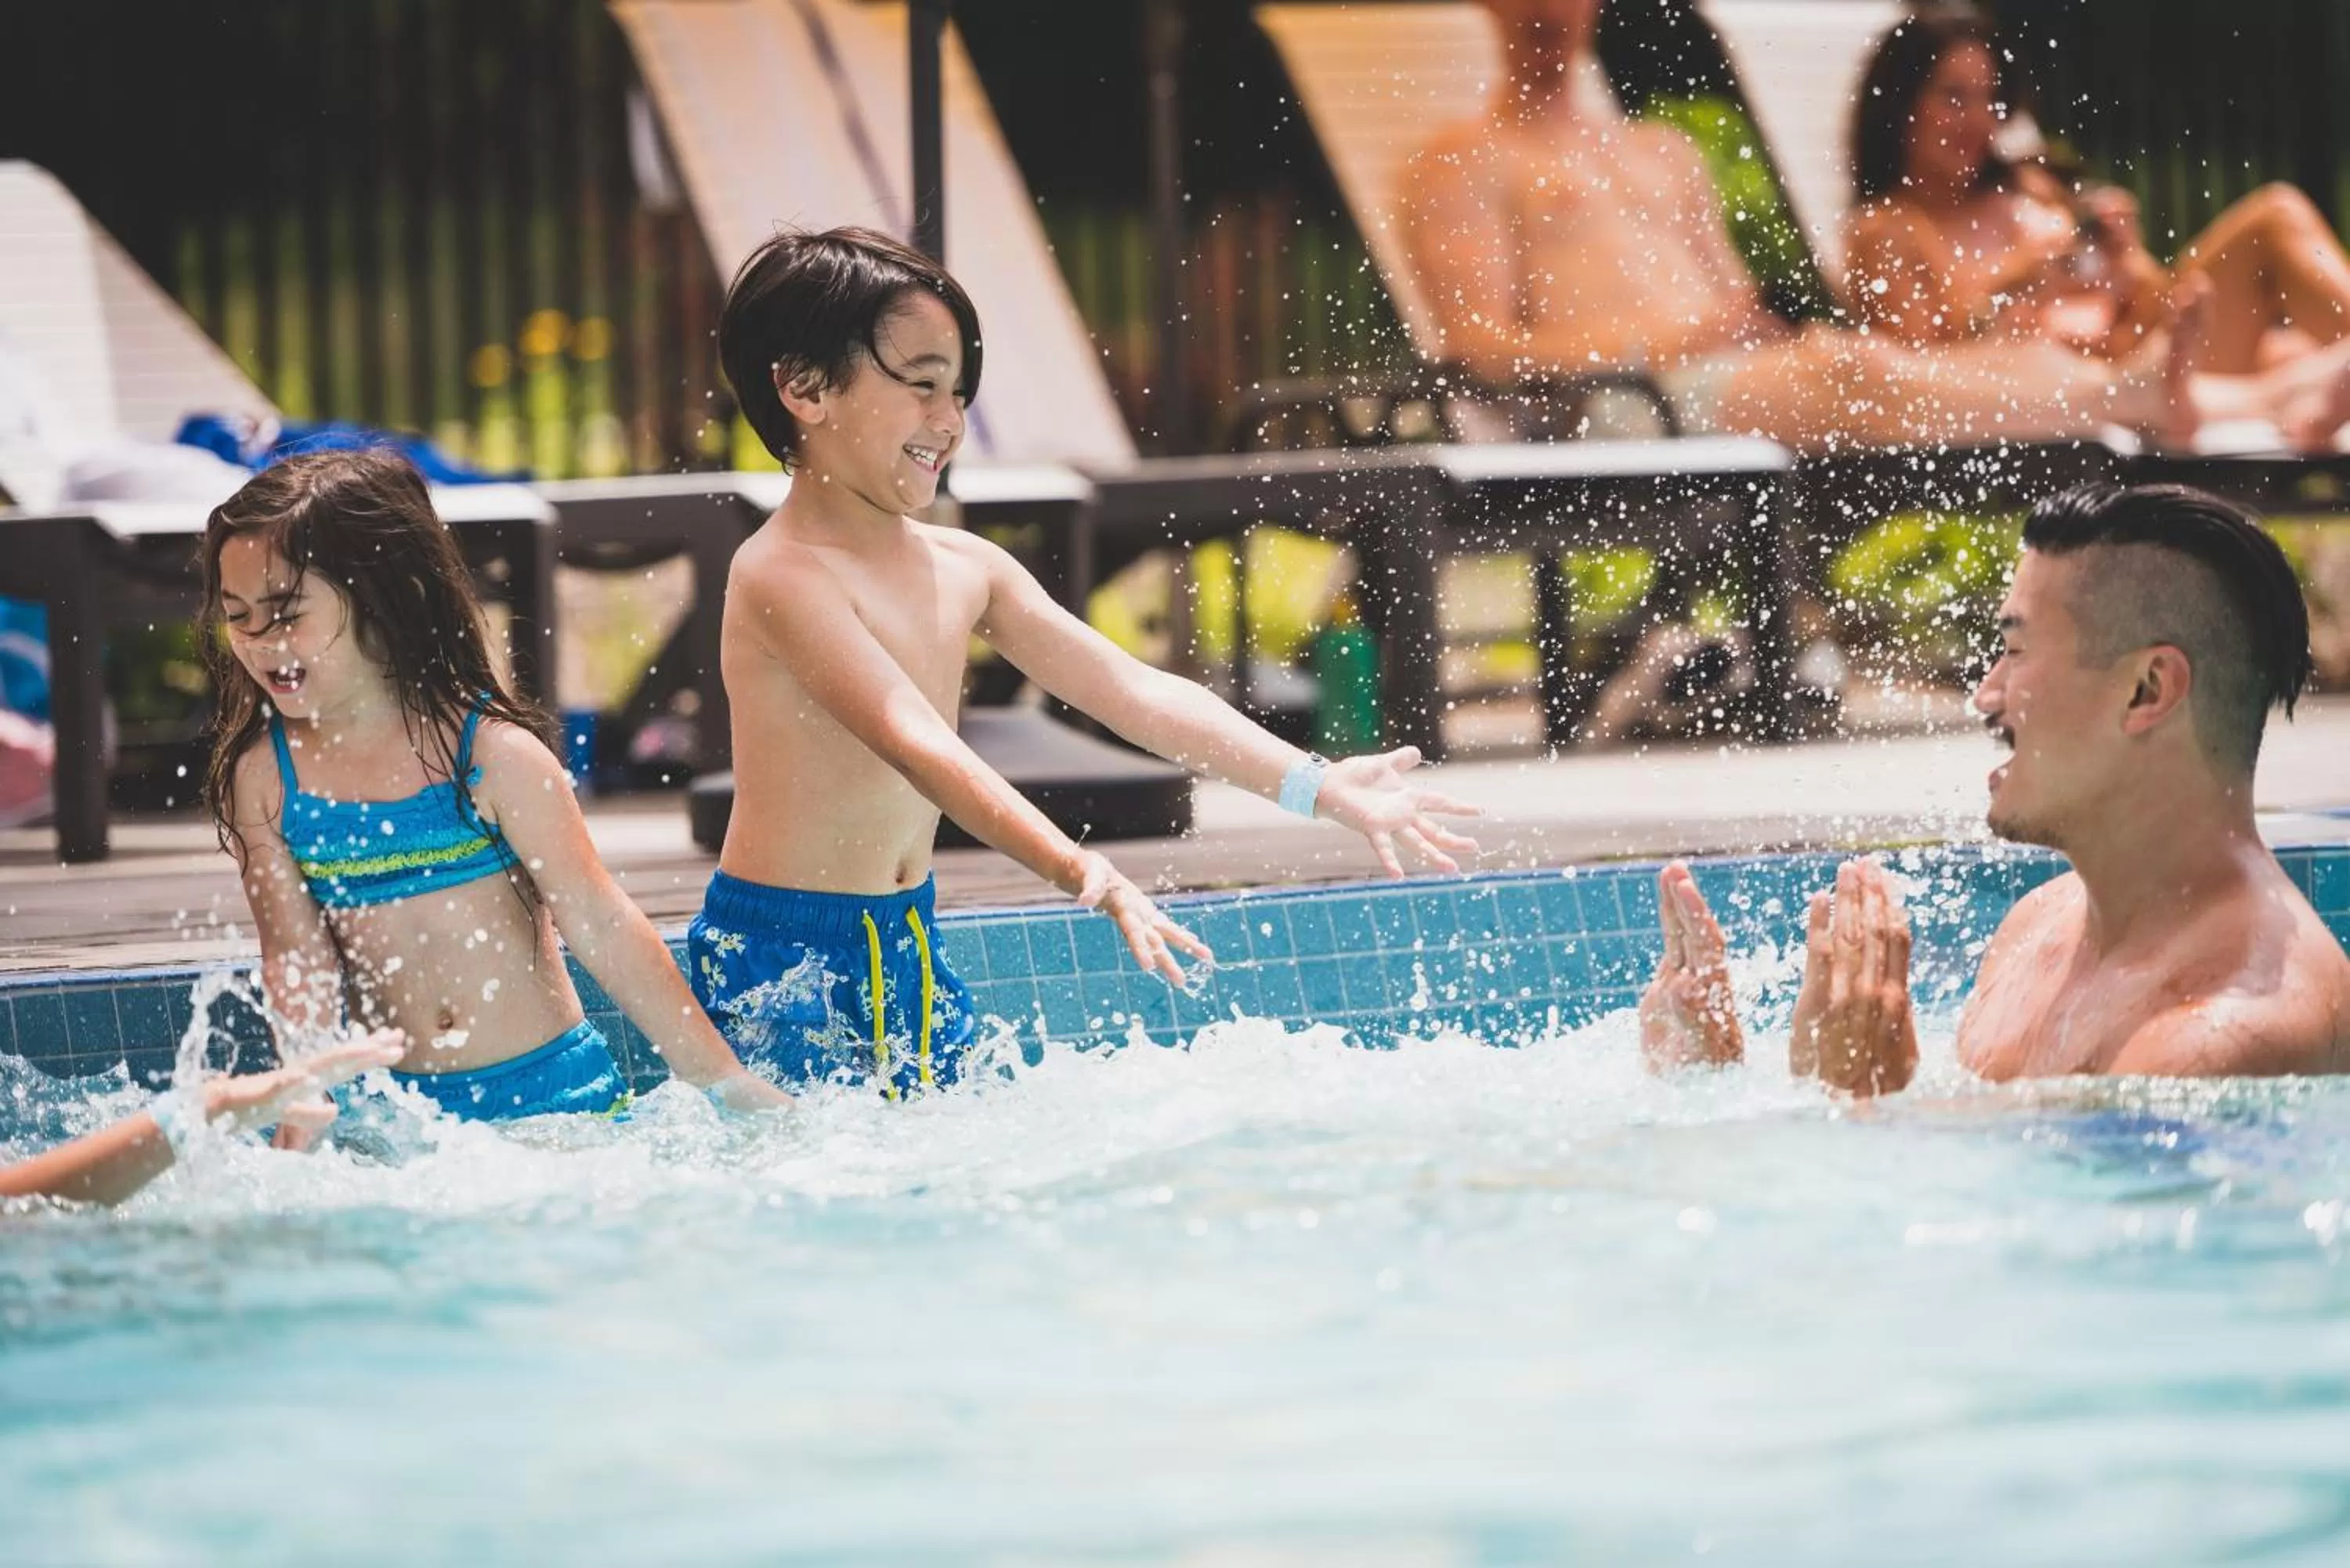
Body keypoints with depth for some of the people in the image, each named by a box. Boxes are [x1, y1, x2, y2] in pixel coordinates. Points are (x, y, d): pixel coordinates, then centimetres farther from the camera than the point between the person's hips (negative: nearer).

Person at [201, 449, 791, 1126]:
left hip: (554, 1090, -2)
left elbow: (600, 923, -6)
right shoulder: (260, 776, -1)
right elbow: (296, 959, 1)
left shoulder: (493, 753, -8)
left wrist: (724, 1084, -5)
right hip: (406, 1108, 2)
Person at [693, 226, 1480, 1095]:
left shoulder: (964, 569, 8)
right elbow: (914, 745, -30)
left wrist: (1317, 785, -5)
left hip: (910, 952, 8)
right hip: (783, 960, -8)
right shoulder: (785, 574, -18)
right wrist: (1079, 871, -41)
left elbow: (1131, 689, 5)